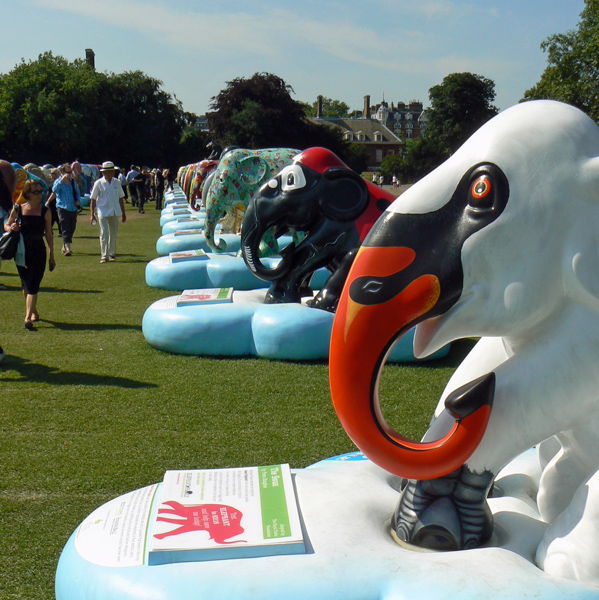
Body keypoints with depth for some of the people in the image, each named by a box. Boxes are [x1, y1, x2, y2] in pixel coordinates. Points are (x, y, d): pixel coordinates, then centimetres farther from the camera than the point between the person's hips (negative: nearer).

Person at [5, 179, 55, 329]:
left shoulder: (45, 211, -1)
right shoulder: (17, 209, -1)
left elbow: (49, 234, 4)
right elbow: (6, 225, 12)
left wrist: (51, 255, 5)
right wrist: (11, 228, -13)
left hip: (39, 252, -2)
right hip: (21, 252, 2)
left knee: (32, 285, -10)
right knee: (26, 285, 13)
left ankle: (28, 317, -16)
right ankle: (33, 312, 34)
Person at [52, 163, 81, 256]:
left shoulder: (73, 181, 13)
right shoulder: (58, 182, -4)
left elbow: (77, 192, 25)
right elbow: (54, 190, -24)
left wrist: (78, 200, 5)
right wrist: (62, 180, -34)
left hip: (73, 209, 6)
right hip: (63, 208, -6)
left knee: (72, 228, 10)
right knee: (65, 229, -14)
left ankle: (64, 247, 26)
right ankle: (67, 248, -21)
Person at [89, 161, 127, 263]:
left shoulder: (117, 182, 8)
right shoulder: (99, 183, -3)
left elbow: (120, 198, 16)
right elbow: (93, 199, -2)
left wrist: (123, 213, 16)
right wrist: (92, 214, -7)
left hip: (115, 212, 4)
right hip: (103, 212, -4)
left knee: (113, 234, 11)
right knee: (104, 234, -9)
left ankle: (112, 254, 26)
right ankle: (104, 256, -8)